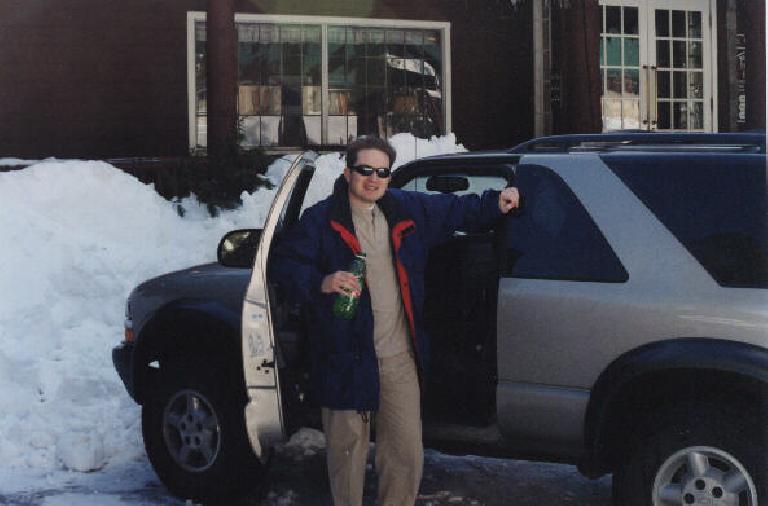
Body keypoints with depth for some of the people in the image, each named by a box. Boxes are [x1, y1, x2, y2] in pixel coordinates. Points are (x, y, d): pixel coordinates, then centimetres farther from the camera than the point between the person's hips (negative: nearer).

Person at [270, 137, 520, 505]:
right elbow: (283, 264, -6)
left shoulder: (409, 210, 10)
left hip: (400, 360, 4)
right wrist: (321, 283, -22)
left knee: (407, 455, 6)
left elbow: (457, 210, 24)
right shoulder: (321, 220, -4)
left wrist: (495, 204, 11)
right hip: (346, 360, -4)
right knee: (347, 452, 5)